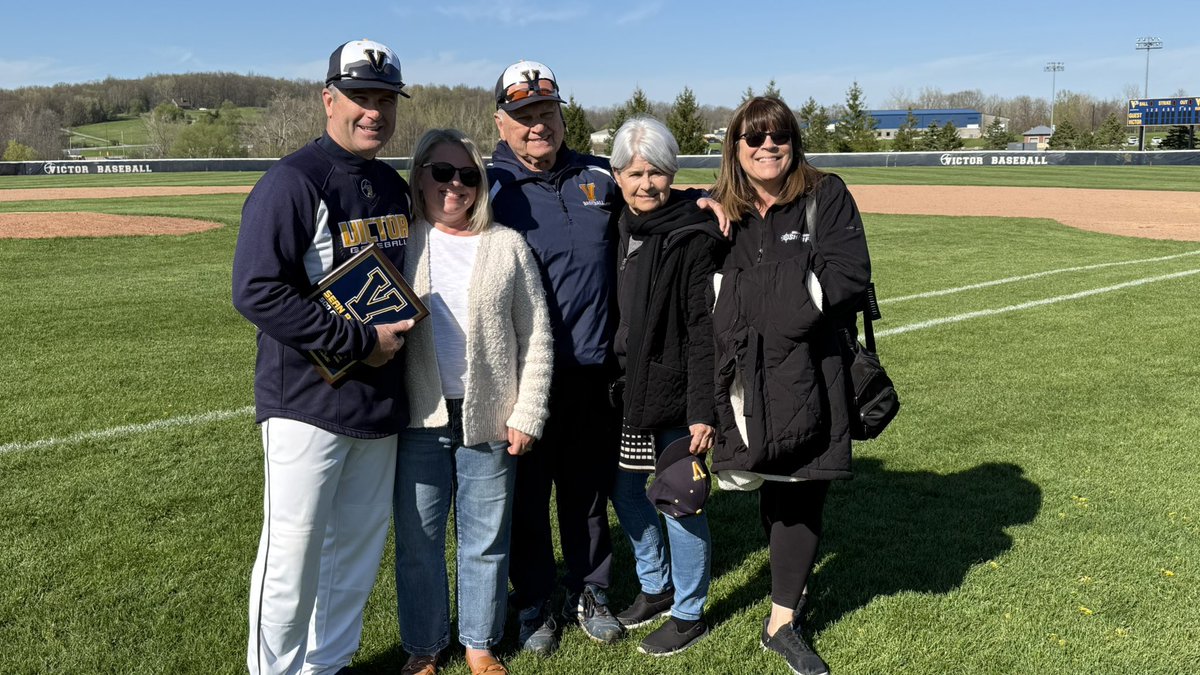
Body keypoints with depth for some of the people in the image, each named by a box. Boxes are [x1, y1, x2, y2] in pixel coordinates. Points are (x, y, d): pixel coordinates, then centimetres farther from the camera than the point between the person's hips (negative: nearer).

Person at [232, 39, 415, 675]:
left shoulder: (395, 187, 12)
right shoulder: (292, 182, -12)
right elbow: (256, 292, -21)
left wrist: (401, 330, 7)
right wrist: (360, 340, -20)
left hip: (380, 401, 7)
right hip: (308, 402, -7)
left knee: (360, 543, 15)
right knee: (293, 551, 0)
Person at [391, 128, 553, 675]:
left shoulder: (507, 246, 2)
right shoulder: (400, 244, 3)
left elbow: (535, 339, 2)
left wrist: (527, 414, -3)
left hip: (489, 418, 0)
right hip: (419, 418, 1)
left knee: (485, 539, 10)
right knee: (418, 538, 10)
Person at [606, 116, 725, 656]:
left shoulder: (694, 237, -13)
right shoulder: (615, 228, 6)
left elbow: (705, 329, -15)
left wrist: (702, 411, -18)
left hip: (673, 393, -7)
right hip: (623, 388, 7)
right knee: (625, 491, 17)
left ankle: (688, 614, 24)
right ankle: (655, 588, 39)